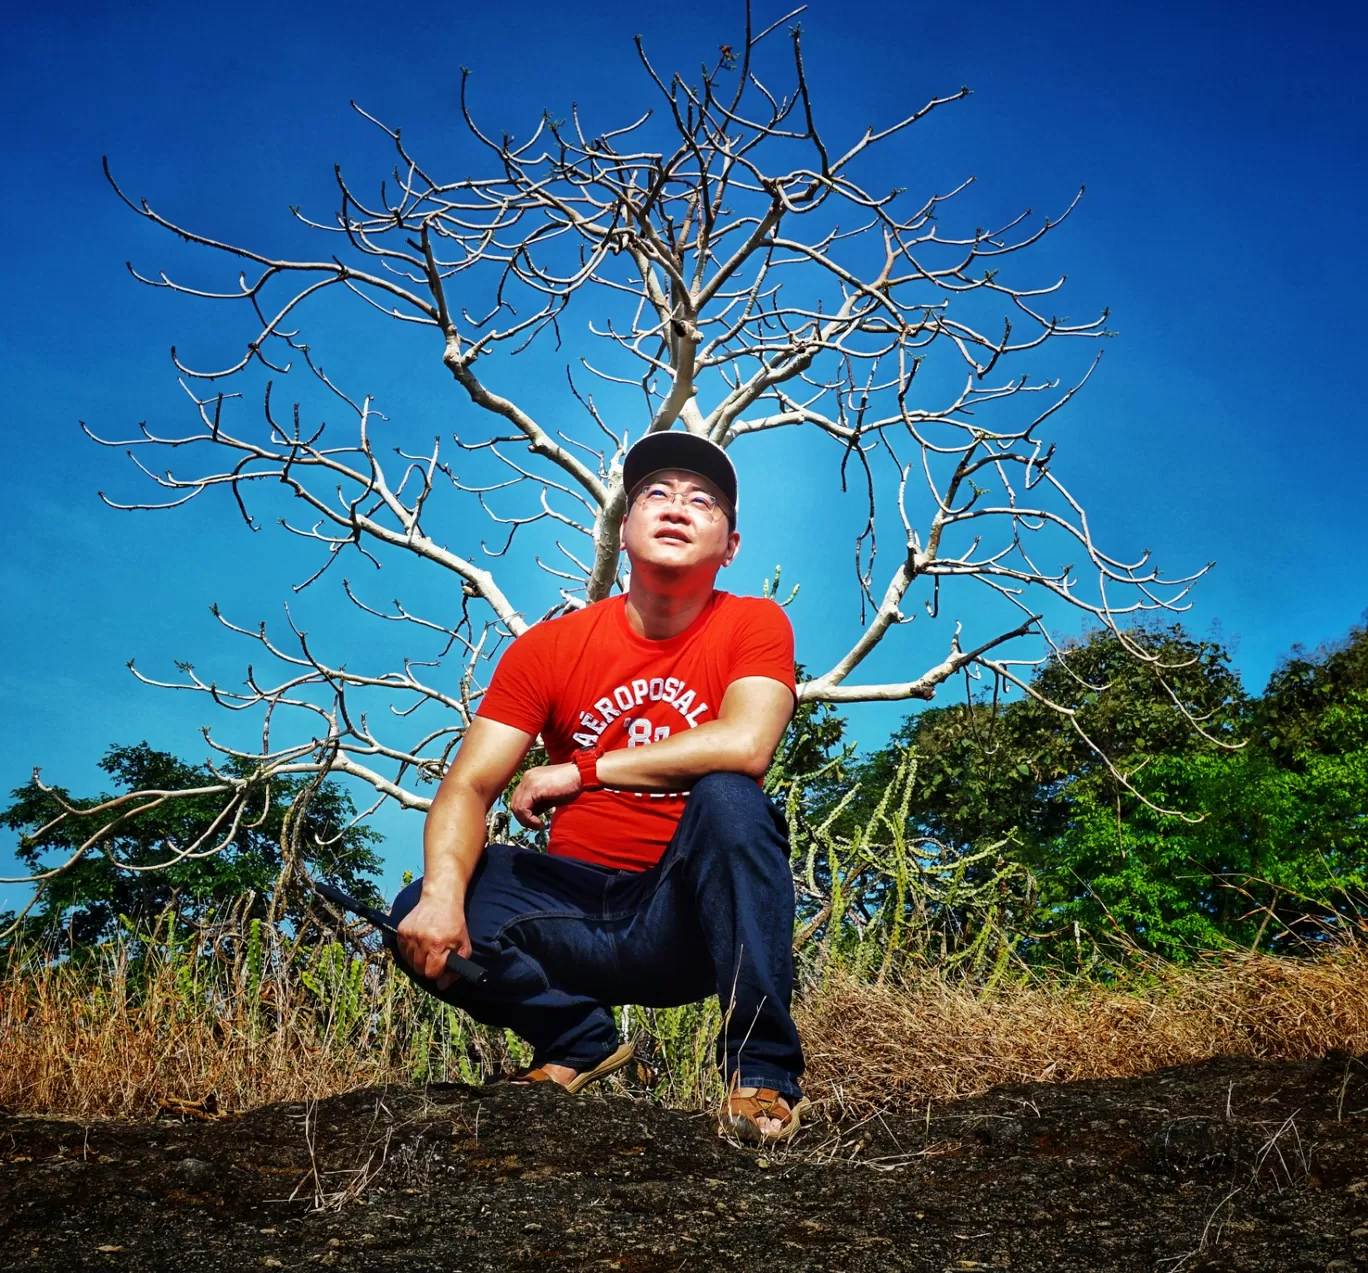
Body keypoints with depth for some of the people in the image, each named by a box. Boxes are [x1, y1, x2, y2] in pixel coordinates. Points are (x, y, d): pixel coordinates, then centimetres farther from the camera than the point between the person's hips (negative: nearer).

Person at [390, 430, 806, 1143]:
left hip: (693, 915, -2)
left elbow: (744, 746, -27)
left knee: (730, 797, -31)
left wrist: (579, 770, -18)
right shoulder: (549, 647, -1)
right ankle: (579, 1041, 5)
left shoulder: (753, 626, -6)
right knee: (420, 919, -22)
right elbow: (468, 788, -7)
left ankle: (762, 1072, -21)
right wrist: (444, 892, -29)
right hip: (577, 910, 2)